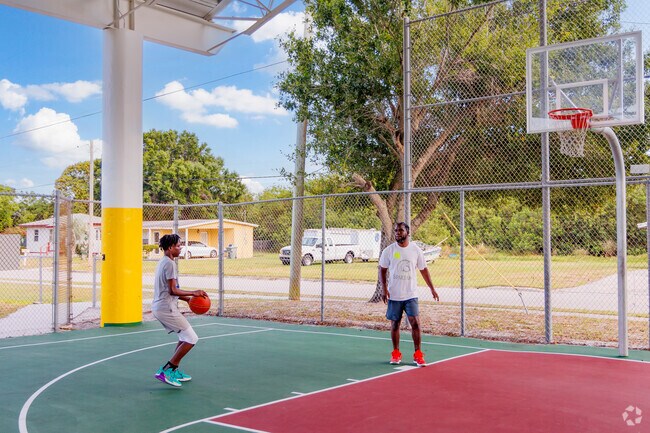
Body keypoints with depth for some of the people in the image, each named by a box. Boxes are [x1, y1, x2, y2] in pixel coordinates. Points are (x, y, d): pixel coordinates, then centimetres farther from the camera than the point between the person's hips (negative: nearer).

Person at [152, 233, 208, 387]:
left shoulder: (163, 262, 17)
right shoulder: (169, 263, -14)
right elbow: (173, 290, -18)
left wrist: (188, 299, 17)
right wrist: (193, 293, -9)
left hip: (159, 307, 10)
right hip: (166, 309, -10)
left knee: (185, 337, 20)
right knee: (191, 338, -6)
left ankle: (174, 370, 22)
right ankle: (165, 371, -8)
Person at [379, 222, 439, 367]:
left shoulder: (416, 250, 1)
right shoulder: (388, 250, -2)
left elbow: (423, 270, 10)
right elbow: (382, 270, 4)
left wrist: (432, 288, 8)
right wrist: (384, 288, -9)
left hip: (411, 295, 0)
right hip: (394, 295, 0)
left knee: (415, 323, -8)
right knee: (395, 324, 6)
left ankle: (418, 354, 3)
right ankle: (396, 353, 21)